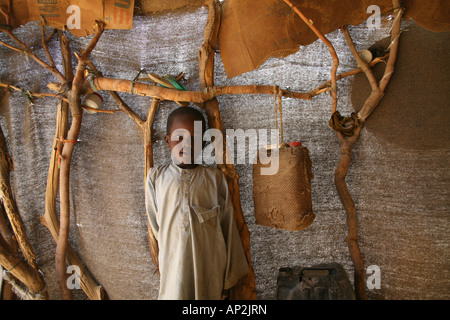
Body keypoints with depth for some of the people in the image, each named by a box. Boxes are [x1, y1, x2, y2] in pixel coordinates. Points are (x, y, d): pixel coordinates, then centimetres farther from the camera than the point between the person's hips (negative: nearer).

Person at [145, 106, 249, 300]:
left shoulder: (215, 178, -2)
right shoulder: (156, 177, 0)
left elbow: (228, 227, 1)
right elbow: (156, 225, 8)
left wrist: (230, 276, 4)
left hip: (210, 269, 0)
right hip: (173, 267, 0)